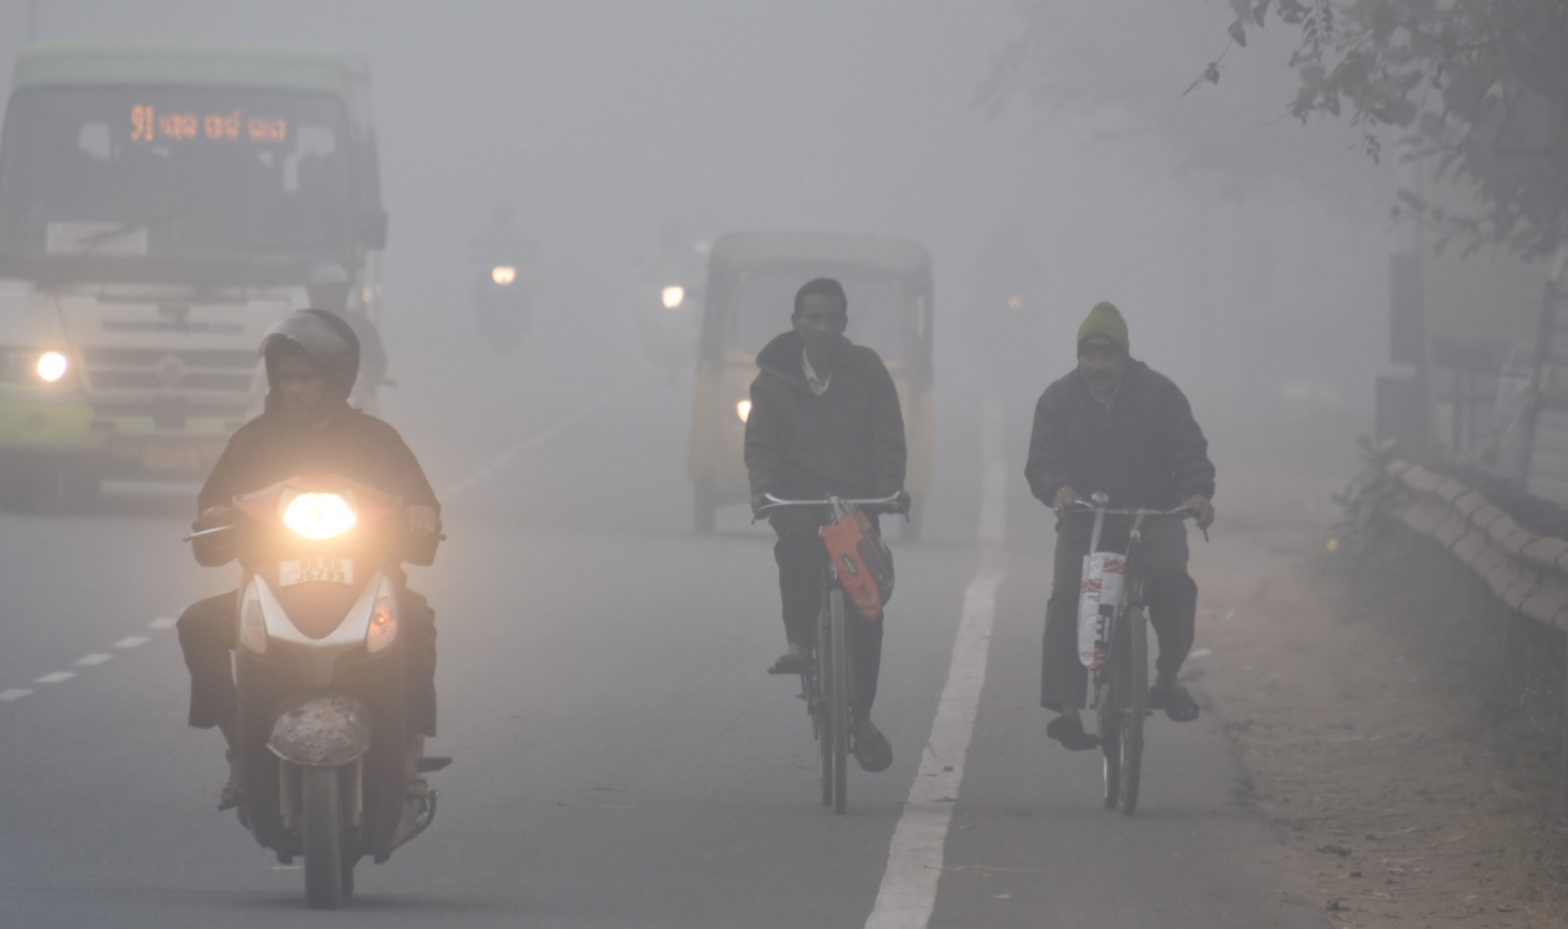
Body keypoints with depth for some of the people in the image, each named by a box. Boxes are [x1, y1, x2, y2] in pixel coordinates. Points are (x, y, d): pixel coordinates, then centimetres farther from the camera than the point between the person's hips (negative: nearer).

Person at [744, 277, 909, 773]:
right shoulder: (774, 378, 3)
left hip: (855, 496, 1)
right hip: (799, 496, -1)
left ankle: (861, 714, 6)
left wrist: (891, 487, -19)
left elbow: (888, 438, -1)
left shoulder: (866, 371, 3)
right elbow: (761, 443, 1)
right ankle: (799, 640, -26)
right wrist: (763, 487, -19)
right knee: (798, 538, -37)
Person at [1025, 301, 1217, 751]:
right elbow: (1041, 461, -7)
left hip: (1152, 515, -1)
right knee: (1067, 600, -22)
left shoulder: (1158, 393, -1)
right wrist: (1058, 490, -31)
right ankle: (1066, 709, -23)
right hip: (1084, 521, 1)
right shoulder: (1059, 399, 2)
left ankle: (1167, 678, -4)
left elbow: (1189, 451, -5)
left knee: (1172, 582, -28)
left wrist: (1198, 491, -27)